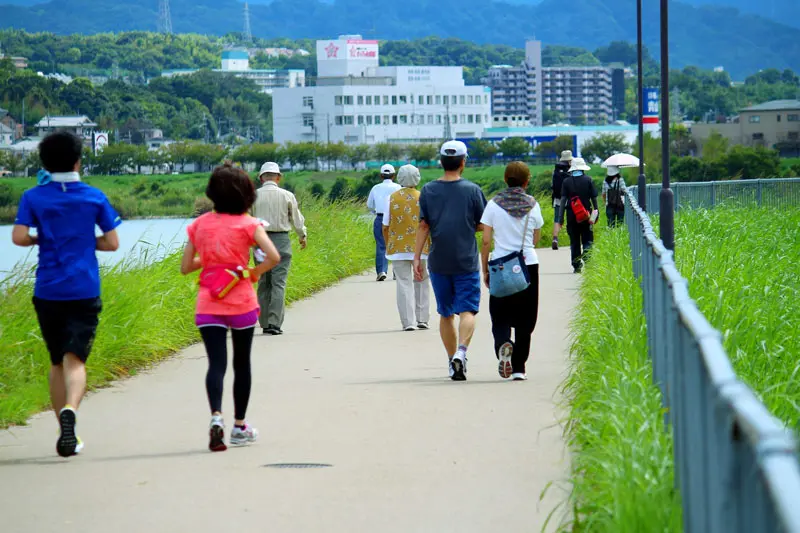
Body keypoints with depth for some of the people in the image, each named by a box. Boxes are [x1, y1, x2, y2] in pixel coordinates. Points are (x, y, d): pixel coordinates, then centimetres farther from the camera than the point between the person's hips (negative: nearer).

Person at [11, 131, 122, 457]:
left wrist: (42, 239, 11)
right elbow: (112, 243, 4)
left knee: (57, 362, 16)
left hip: (48, 292, 1)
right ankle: (69, 410, -38)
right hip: (84, 291, -1)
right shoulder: (94, 197, 2)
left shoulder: (33, 198, 1)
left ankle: (66, 432, 19)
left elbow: (19, 237, -9)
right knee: (75, 359, -9)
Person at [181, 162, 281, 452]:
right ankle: (239, 426, 22)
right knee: (242, 363, 14)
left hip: (208, 304, 1)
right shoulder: (248, 224, -5)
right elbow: (274, 257, -17)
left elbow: (185, 266, 6)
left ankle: (216, 416, -29)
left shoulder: (200, 224, 3)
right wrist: (254, 272, 0)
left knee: (216, 363, -4)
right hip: (241, 303, -1)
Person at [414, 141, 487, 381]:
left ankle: (452, 361, 16)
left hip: (438, 262, 3)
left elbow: (423, 226, -1)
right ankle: (461, 351, -27)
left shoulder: (428, 190, 2)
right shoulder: (472, 190, -3)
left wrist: (417, 257, 1)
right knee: (467, 310, -4)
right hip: (466, 262, -2)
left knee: (445, 314, 12)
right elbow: (482, 224, 2)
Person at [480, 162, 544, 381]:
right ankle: (519, 368, 6)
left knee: (500, 316, 8)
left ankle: (503, 343, -24)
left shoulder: (493, 205, -2)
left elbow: (486, 241, -3)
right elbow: (536, 240, 10)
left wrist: (484, 270, 6)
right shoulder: (532, 205, 0)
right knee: (524, 319, 8)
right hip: (528, 265, 1)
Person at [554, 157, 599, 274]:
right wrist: (596, 212, 9)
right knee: (587, 239, 7)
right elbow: (594, 198, -2)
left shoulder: (566, 181, -1)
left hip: (571, 215, 1)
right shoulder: (588, 180, -2)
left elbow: (563, 200, -5)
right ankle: (587, 250, -25)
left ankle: (576, 266, 8)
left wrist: (560, 218, -3)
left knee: (574, 242, 9)